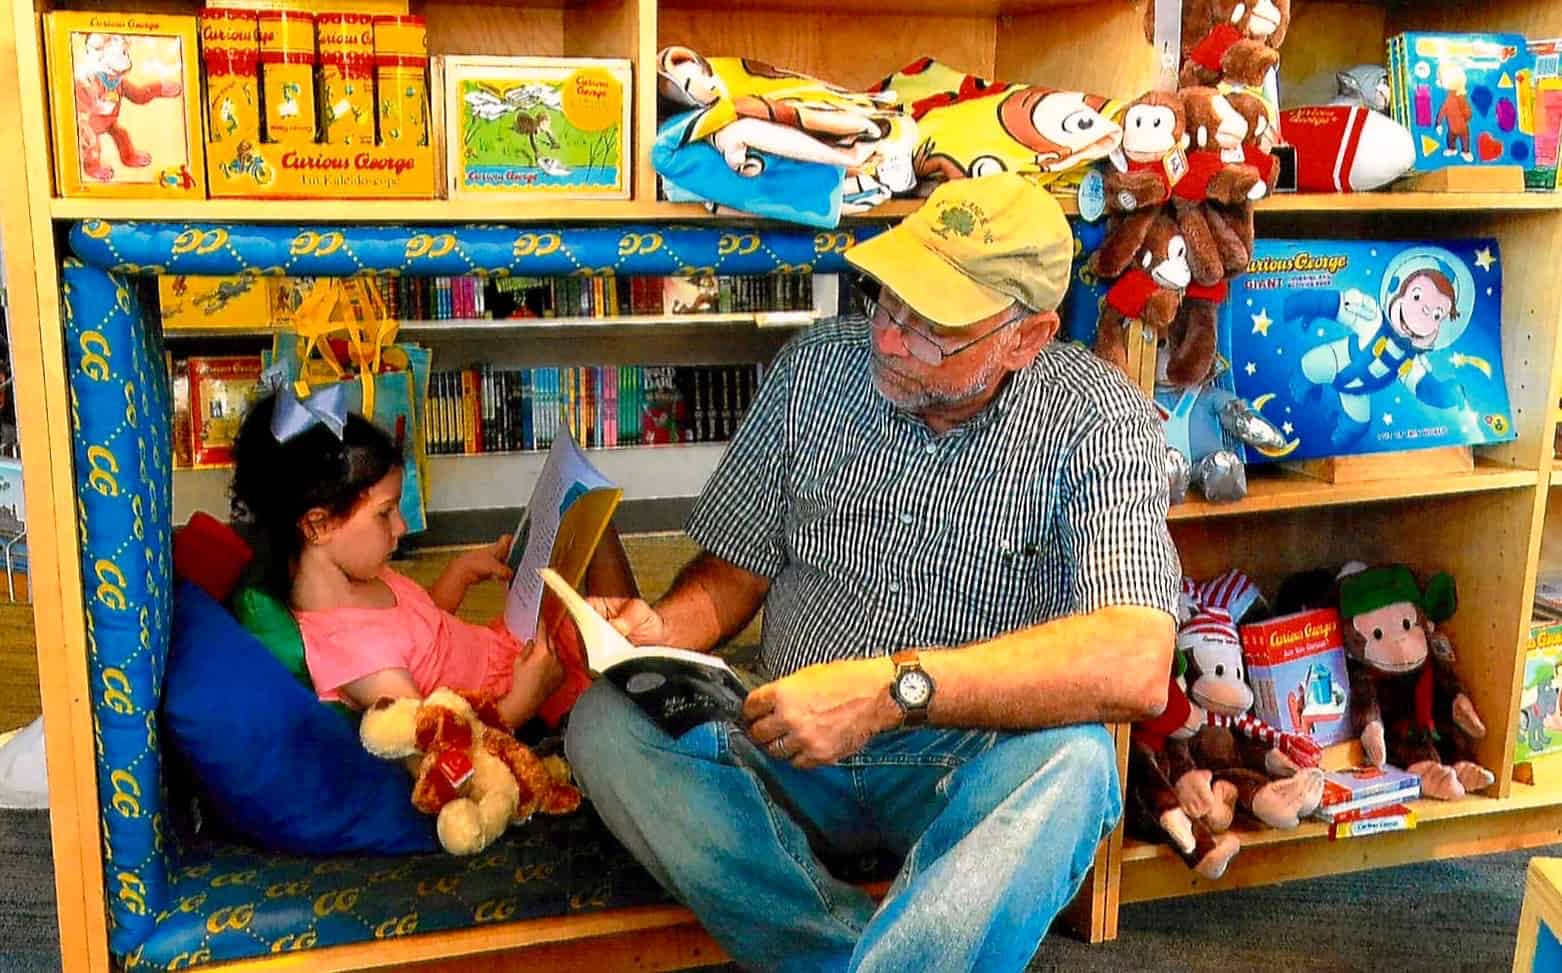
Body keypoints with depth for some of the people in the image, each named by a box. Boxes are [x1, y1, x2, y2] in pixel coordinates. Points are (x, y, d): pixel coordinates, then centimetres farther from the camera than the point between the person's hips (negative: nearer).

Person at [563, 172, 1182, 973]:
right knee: (607, 726, -21)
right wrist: (660, 629, -14)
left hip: (968, 771, -4)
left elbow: (1135, 666, -26)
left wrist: (896, 686, -34)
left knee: (1067, 766, -35)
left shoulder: (1094, 419, -12)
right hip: (789, 751, 4)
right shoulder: (816, 366, 0)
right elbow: (736, 568, 9)